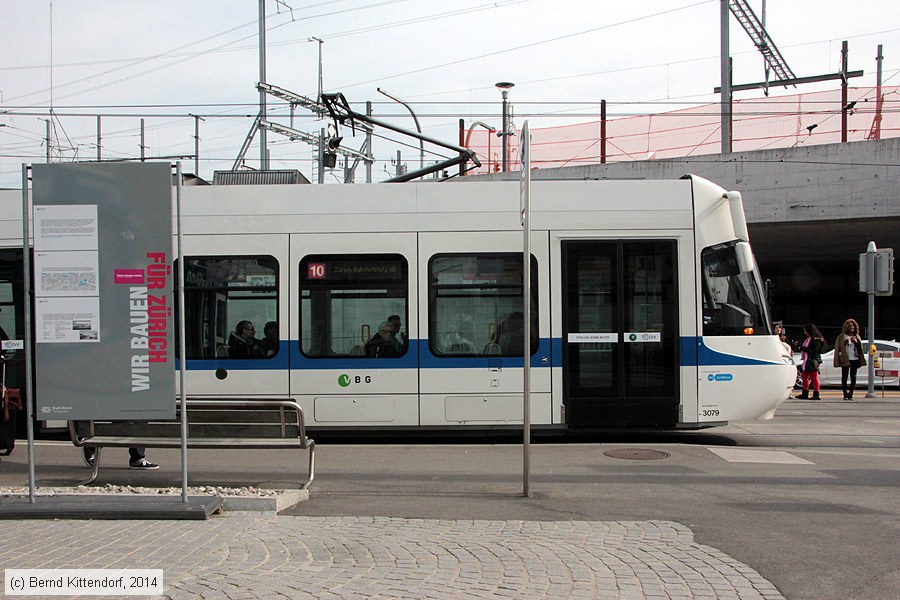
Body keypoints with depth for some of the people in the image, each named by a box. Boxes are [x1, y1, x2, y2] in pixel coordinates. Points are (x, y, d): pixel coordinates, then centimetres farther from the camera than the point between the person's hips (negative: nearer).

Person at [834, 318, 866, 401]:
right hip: (845, 360, -3)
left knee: (853, 377, 0)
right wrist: (844, 343, -13)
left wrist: (856, 342, -6)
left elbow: (860, 347, 11)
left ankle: (850, 394, 4)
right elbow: (837, 348, 2)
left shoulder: (856, 336, 16)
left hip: (855, 359, 3)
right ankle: (845, 395, -1)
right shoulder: (841, 337, 5)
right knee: (844, 377, -4)